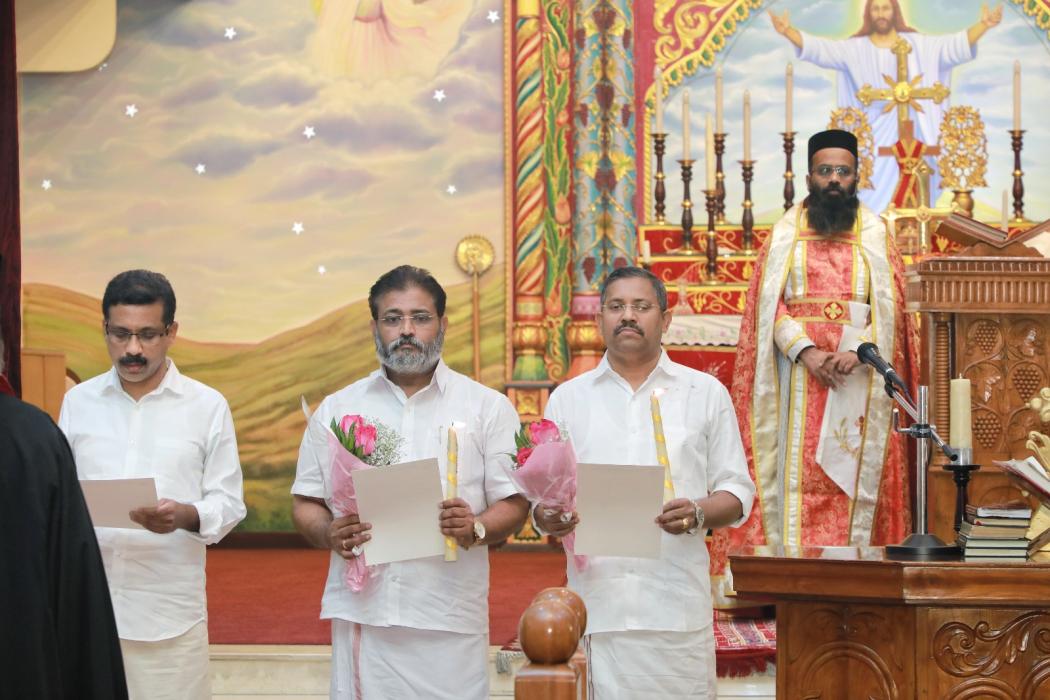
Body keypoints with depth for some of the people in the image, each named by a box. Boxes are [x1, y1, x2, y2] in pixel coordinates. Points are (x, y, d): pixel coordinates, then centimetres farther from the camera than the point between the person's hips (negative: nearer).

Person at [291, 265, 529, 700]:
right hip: (363, 612, 1)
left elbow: (514, 504, 5)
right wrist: (329, 533, -9)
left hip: (451, 619, -1)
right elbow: (306, 504, 13)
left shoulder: (488, 407, 8)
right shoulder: (336, 409, 13)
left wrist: (477, 528, -15)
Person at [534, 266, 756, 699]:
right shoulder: (567, 398, 15)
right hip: (595, 603, 1)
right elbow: (543, 492, 14)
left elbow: (737, 492, 10)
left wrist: (700, 513, -11)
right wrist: (548, 517, -10)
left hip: (676, 607, -1)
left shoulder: (706, 393, 11)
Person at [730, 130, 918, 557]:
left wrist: (857, 349, -14)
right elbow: (770, 302, 1)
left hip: (858, 373, 0)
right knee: (798, 471, -5)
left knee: (854, 470, -3)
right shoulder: (786, 232, 9)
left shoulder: (874, 233, 10)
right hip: (798, 373, 0)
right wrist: (807, 351, -13)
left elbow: (888, 306, 3)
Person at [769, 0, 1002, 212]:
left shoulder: (917, 44, 3)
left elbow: (956, 44, -4)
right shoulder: (854, 48, 3)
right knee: (872, 200, -5)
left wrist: (983, 25, -20)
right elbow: (819, 48, -7)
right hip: (873, 134, 0)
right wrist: (788, 31, -22)